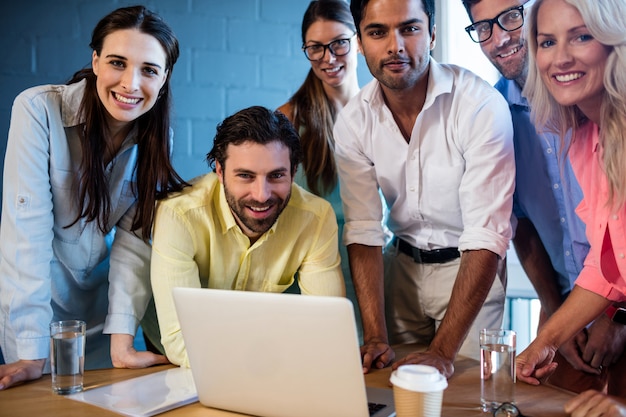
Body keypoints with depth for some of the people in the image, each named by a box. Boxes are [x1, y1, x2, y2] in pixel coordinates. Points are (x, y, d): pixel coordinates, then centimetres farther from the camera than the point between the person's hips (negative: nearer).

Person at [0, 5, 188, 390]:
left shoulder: (155, 138, -8)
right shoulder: (39, 109, -21)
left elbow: (134, 237, -12)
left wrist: (122, 340, -21)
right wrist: (32, 351, -29)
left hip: (101, 297, 4)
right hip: (32, 295, -3)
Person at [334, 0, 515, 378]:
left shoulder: (482, 106, -24)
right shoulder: (353, 121, -10)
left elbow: (486, 237, -27)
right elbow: (363, 231, -11)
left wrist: (443, 351, -30)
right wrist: (375, 337, -19)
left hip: (469, 265, -3)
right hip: (401, 263, 3)